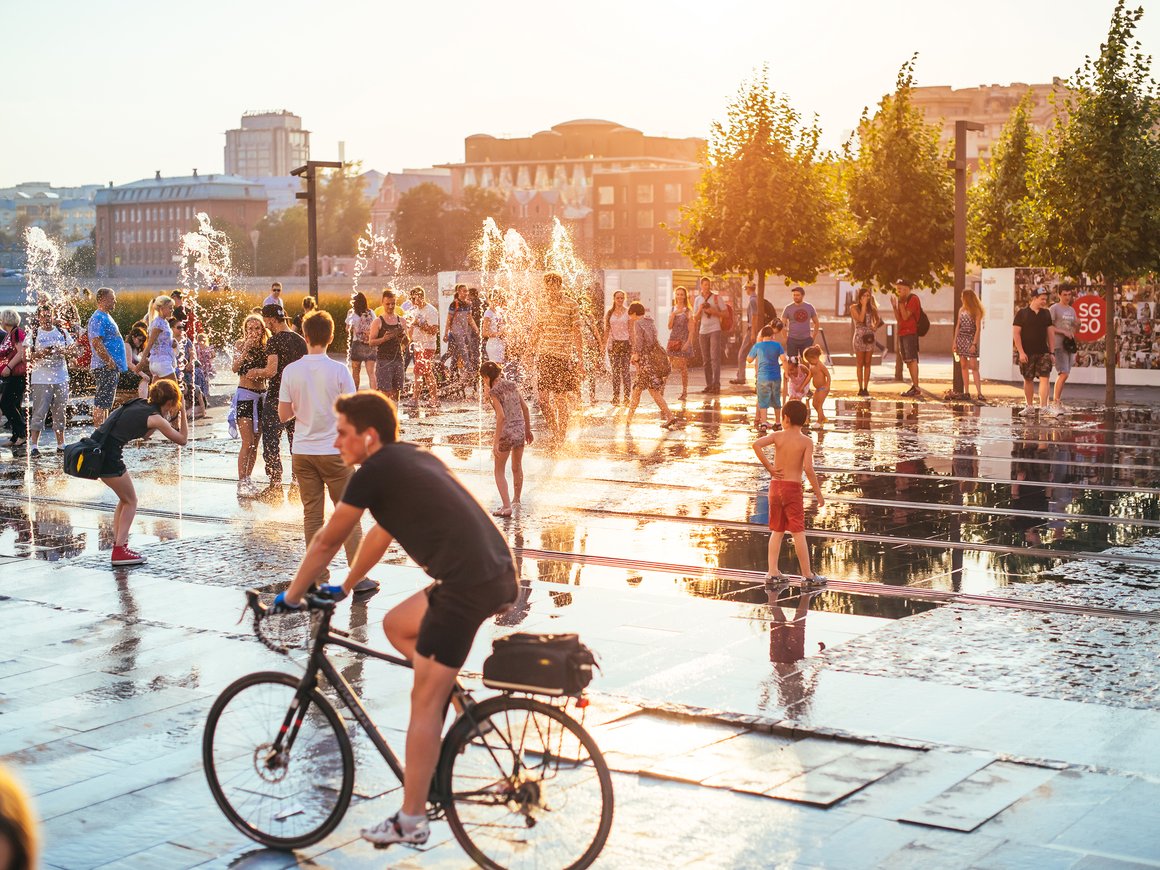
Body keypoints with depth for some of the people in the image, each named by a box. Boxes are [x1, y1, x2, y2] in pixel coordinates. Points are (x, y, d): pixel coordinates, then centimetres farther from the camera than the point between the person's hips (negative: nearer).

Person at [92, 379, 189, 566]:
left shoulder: (140, 404, 16)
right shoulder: (156, 418, -6)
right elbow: (183, 440, 5)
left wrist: (168, 419, 25)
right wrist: (182, 414, 12)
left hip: (95, 450, 8)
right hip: (109, 455, -8)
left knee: (125, 499, 22)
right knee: (131, 501, 9)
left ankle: (118, 542, 23)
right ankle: (119, 551, 4)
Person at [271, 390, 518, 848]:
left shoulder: (375, 471, -3)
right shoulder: (411, 457, 22)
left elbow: (327, 542, 6)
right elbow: (381, 533, 33)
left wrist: (291, 596, 19)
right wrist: (344, 588, 41)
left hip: (470, 583, -9)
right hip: (499, 574, 9)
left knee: (424, 703, 0)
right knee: (397, 624, 25)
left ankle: (410, 822, 8)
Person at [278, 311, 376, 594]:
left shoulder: (291, 371, -3)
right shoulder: (338, 370, -10)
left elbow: (284, 415, 0)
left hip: (302, 452, 2)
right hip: (334, 452, -2)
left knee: (312, 515, 9)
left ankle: (318, 580, 11)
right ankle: (359, 578, 5)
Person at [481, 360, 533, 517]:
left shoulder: (493, 392, -13)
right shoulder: (512, 385, 6)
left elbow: (501, 416, -22)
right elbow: (525, 408, 9)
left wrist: (496, 442, -20)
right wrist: (528, 430, 19)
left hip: (506, 432, -6)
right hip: (520, 430, 6)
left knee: (499, 472, 9)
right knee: (517, 467, 25)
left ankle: (506, 507, 0)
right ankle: (516, 500, 41)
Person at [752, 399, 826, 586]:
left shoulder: (777, 436, -1)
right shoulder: (806, 441, -7)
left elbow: (756, 444, -17)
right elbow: (808, 468, -18)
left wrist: (768, 467, -8)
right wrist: (818, 493, -12)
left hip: (775, 486, 3)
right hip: (793, 488, -3)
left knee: (777, 531, 14)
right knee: (798, 533, 0)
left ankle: (773, 573, 12)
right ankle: (808, 576, 4)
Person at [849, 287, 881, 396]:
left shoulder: (871, 308, 11)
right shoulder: (854, 308, 0)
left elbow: (878, 319, 25)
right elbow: (860, 319, -14)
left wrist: (875, 326, 4)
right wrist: (863, 305, -11)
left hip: (870, 337, 3)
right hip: (859, 337, -3)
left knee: (868, 364, 2)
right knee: (860, 364, -1)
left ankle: (866, 388, 4)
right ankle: (860, 388, 1)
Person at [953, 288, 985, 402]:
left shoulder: (976, 311, -5)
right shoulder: (961, 310, 12)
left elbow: (978, 329, -9)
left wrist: (974, 343, -16)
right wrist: (954, 341, 8)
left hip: (971, 339, -6)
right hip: (961, 339, 6)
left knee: (973, 366, -11)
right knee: (963, 366, 4)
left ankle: (979, 392, -14)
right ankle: (966, 392, 7)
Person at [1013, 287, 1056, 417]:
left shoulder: (1046, 313, 9)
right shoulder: (1022, 313, -2)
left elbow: (1050, 333, 13)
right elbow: (1016, 333, -5)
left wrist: (1051, 352, 7)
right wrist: (1021, 352, -12)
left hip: (1043, 352, 2)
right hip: (1027, 353, -2)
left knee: (1045, 378, -10)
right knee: (1028, 379, 7)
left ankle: (1043, 406, -14)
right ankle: (1030, 406, 20)